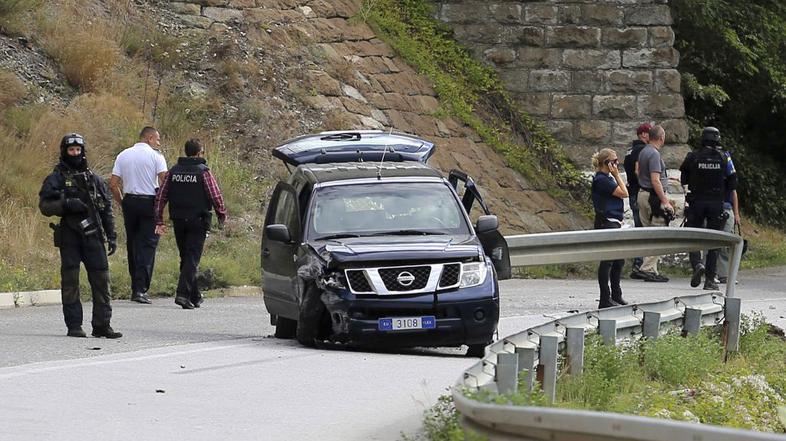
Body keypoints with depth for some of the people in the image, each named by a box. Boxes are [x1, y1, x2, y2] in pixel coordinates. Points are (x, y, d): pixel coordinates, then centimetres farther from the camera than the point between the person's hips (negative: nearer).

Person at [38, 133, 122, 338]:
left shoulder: (94, 179, 14)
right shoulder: (56, 179, 3)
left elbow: (107, 208, 16)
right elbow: (44, 205, -6)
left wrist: (112, 236, 10)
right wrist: (66, 204, -21)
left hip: (93, 236, 3)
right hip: (69, 237, -3)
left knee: (101, 279, -1)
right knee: (70, 281, -2)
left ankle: (102, 324, 4)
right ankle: (74, 325, 3)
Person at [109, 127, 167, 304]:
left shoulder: (123, 155, 9)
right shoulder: (156, 156, -4)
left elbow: (113, 183, 4)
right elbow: (165, 181, -14)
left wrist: (122, 202, 12)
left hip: (130, 201, 4)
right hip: (149, 202, -4)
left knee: (132, 244, 13)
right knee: (147, 245, -3)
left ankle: (135, 287, 17)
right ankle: (141, 289, -11)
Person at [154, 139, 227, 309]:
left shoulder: (173, 171, 7)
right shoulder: (203, 172, -8)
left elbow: (161, 197, 6)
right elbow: (216, 196, -9)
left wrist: (159, 221, 9)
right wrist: (222, 216, 6)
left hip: (178, 221, 5)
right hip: (197, 221, -5)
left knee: (186, 258, 14)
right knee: (192, 258, -6)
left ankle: (195, 297, 21)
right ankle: (183, 293, -20)